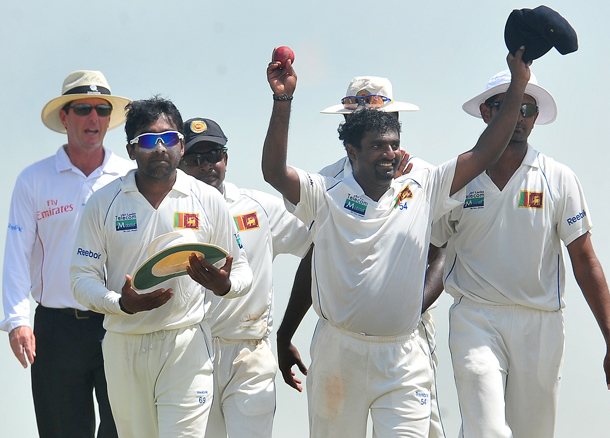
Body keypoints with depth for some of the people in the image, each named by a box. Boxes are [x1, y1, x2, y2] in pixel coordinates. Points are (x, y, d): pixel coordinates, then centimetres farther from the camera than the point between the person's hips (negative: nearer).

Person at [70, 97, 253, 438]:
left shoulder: (208, 201, 3)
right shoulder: (104, 203, 4)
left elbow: (243, 273, 8)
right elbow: (83, 275, 2)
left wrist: (223, 285, -16)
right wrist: (121, 303, -17)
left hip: (186, 345, -1)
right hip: (124, 345, 2)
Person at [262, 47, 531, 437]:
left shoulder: (422, 192, 6)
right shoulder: (327, 196, -1)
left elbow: (484, 153, 5)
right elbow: (274, 171, -15)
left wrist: (518, 84, 0)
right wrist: (283, 100, -23)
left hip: (403, 360, 1)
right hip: (338, 353, -1)